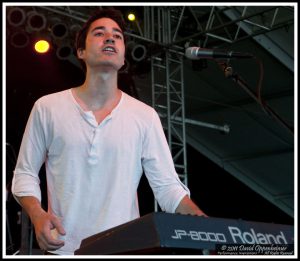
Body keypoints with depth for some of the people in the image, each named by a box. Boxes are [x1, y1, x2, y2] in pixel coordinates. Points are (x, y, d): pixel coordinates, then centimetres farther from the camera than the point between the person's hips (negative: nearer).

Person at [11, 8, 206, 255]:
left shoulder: (145, 116, 2)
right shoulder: (48, 108, 1)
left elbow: (167, 187, 0)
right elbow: (25, 173, 6)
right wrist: (37, 215, -12)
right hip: (64, 249, -1)